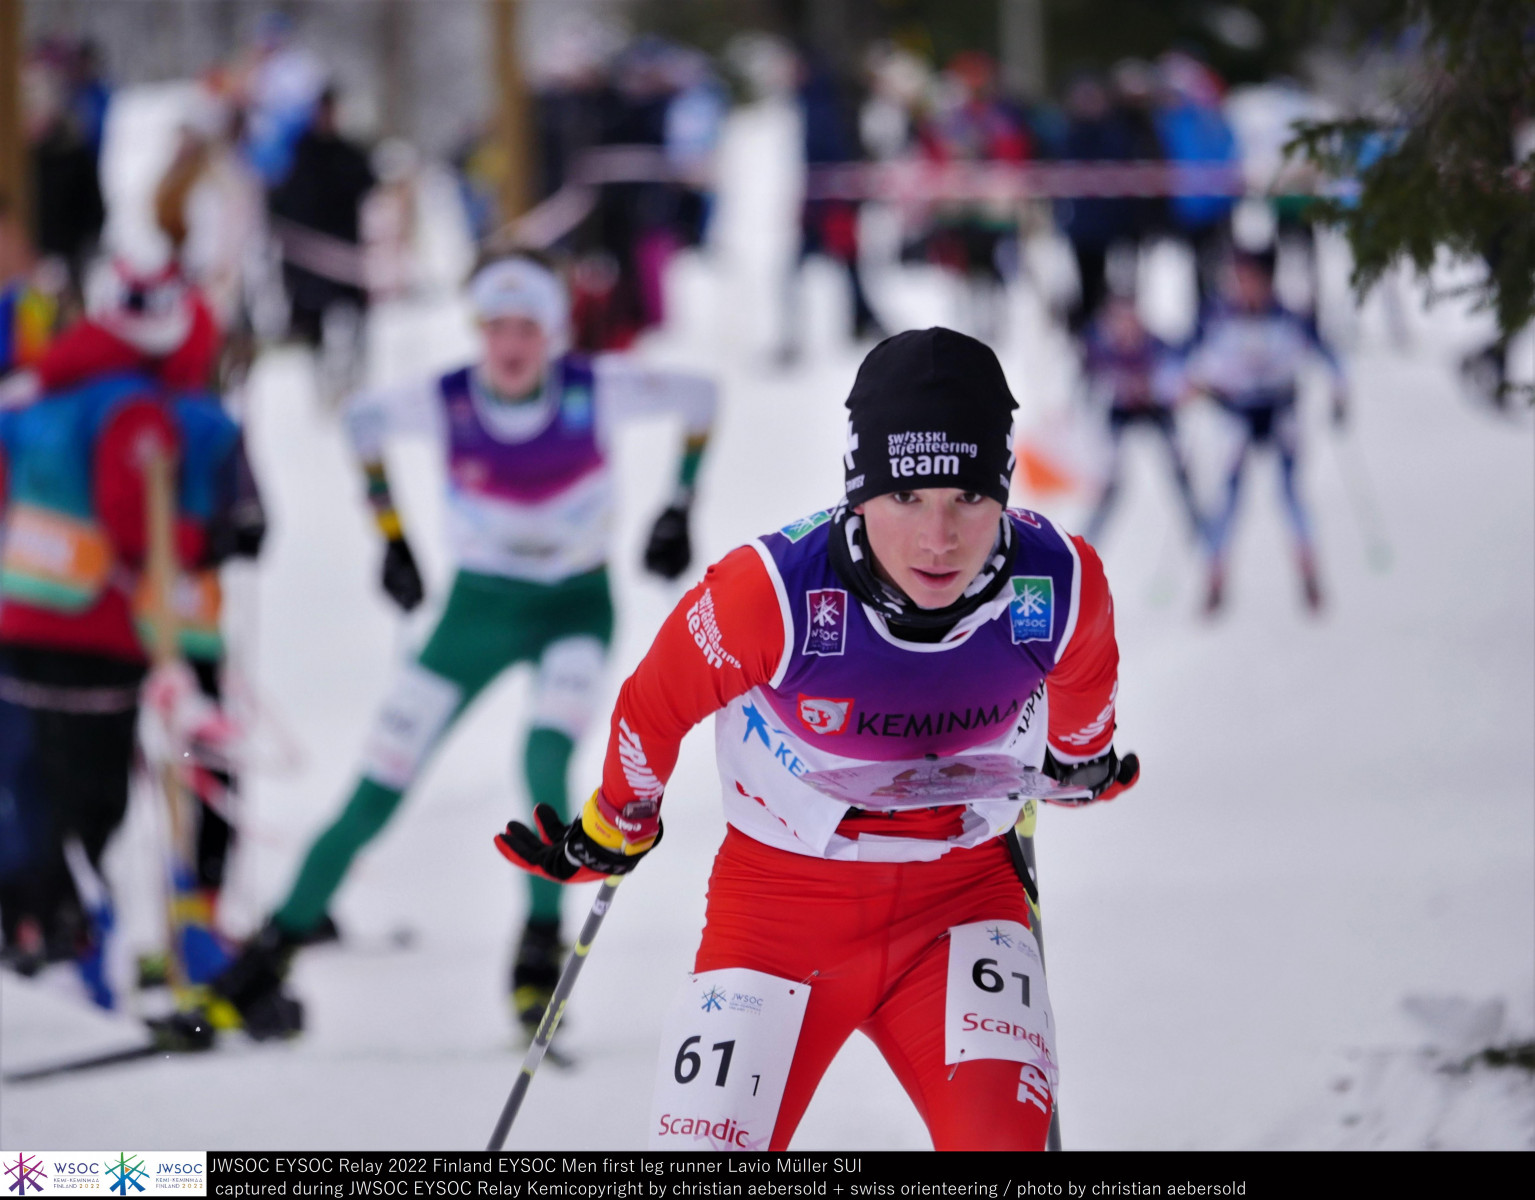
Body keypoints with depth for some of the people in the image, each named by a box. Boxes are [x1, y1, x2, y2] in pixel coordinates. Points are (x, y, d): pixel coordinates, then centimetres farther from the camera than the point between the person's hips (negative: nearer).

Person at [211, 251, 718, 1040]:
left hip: (576, 603, -1)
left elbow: (700, 398, -3)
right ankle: (274, 950, 7)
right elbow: (364, 420, 4)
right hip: (480, 607, 1)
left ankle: (542, 948, -12)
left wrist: (679, 512, -2)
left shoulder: (596, 392, -19)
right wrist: (391, 534, 6)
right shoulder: (446, 404, -17)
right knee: (380, 788, -3)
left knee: (547, 761, -28)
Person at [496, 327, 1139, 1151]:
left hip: (962, 894, 1)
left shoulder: (1061, 587, -20)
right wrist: (617, 826, 11)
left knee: (1002, 1131, -25)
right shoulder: (774, 594, -27)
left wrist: (1081, 758, 28)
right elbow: (657, 703, -6)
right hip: (782, 894, -1)